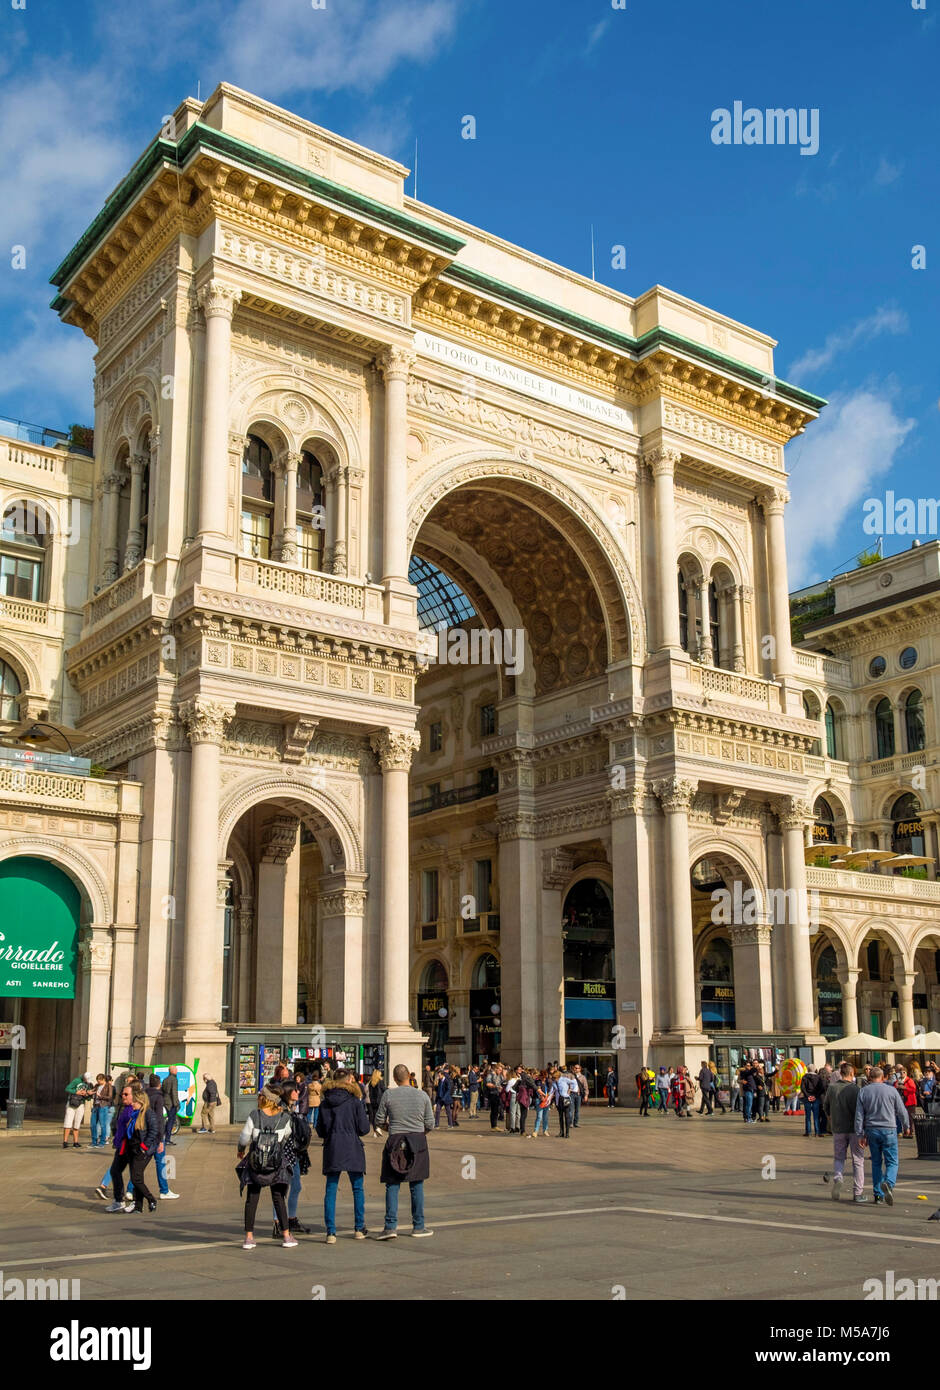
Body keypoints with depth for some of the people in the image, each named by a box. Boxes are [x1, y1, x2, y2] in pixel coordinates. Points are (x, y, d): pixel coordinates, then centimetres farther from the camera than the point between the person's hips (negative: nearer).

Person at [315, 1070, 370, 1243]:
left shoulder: (324, 1103, 3)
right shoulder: (355, 1101, -6)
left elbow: (320, 1131, 5)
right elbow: (364, 1128, -7)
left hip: (332, 1150, 2)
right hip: (353, 1149, -2)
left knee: (330, 1190, 5)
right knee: (358, 1189, 12)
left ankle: (330, 1232, -2)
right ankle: (360, 1229, 18)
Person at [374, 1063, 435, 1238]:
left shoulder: (388, 1095, -3)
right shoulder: (422, 1095, 1)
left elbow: (379, 1121, 2)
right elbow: (430, 1124, 4)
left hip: (395, 1141, -1)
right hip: (418, 1141, 1)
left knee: (392, 1185, 3)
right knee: (417, 1185, 8)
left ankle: (390, 1226, -5)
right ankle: (418, 1226, 13)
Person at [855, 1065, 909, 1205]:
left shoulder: (863, 1092, 3)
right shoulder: (891, 1090, -3)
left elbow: (859, 1116, 1)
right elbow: (902, 1112, 2)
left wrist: (861, 1135, 5)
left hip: (871, 1130, 3)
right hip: (889, 1130, -3)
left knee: (876, 1162, 14)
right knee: (892, 1162, 0)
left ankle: (878, 1194, 13)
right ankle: (888, 1183, -28)